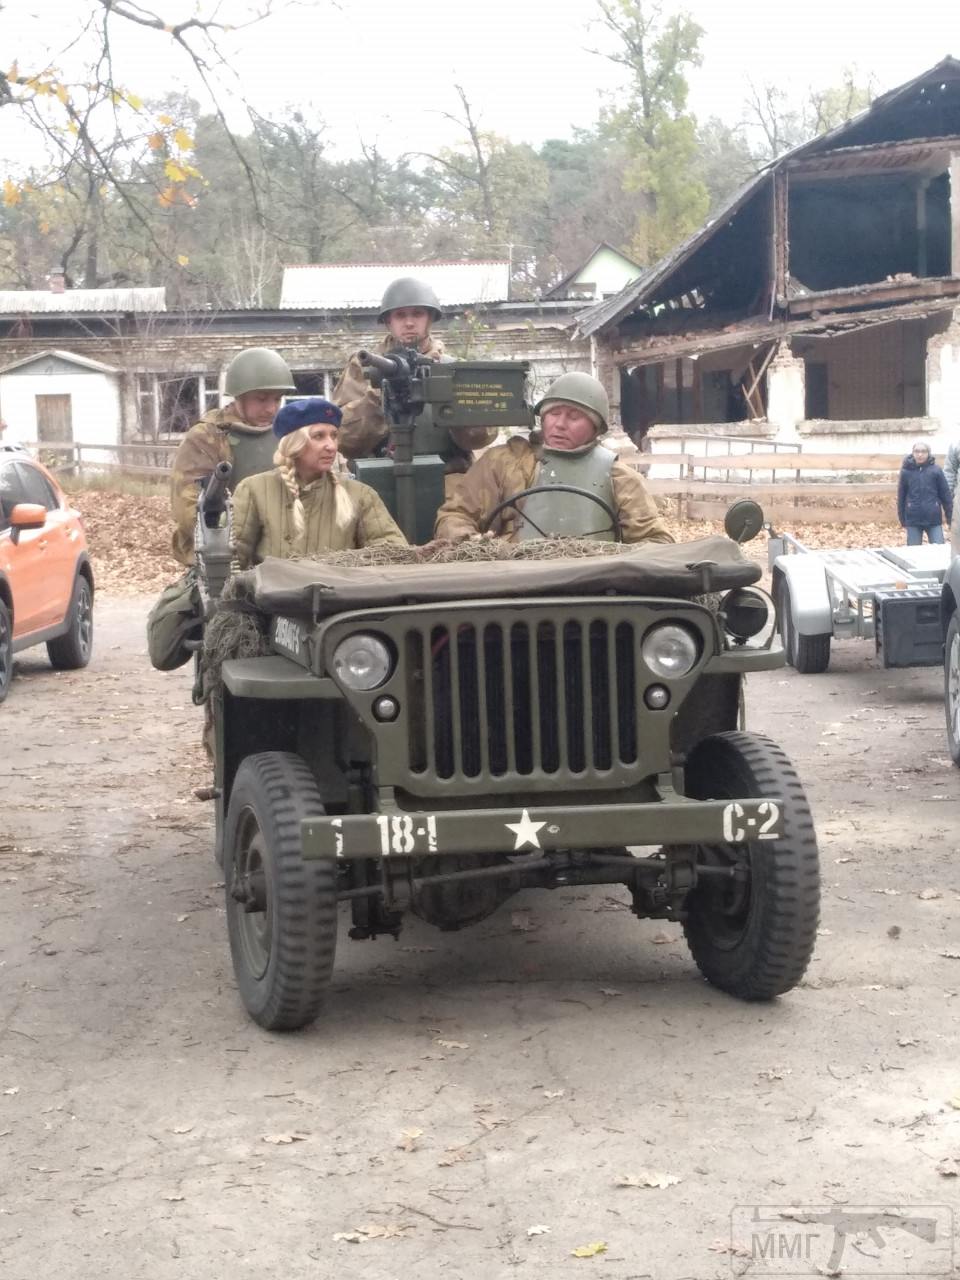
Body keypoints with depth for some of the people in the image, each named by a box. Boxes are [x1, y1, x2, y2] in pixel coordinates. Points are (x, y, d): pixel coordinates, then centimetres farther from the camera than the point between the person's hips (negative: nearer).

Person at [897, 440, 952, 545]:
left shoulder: (935, 470, -2)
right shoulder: (906, 471, -1)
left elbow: (945, 494, 2)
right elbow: (901, 496, 6)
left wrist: (950, 517, 2)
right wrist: (902, 518, 7)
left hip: (934, 519, 0)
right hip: (913, 520, 0)